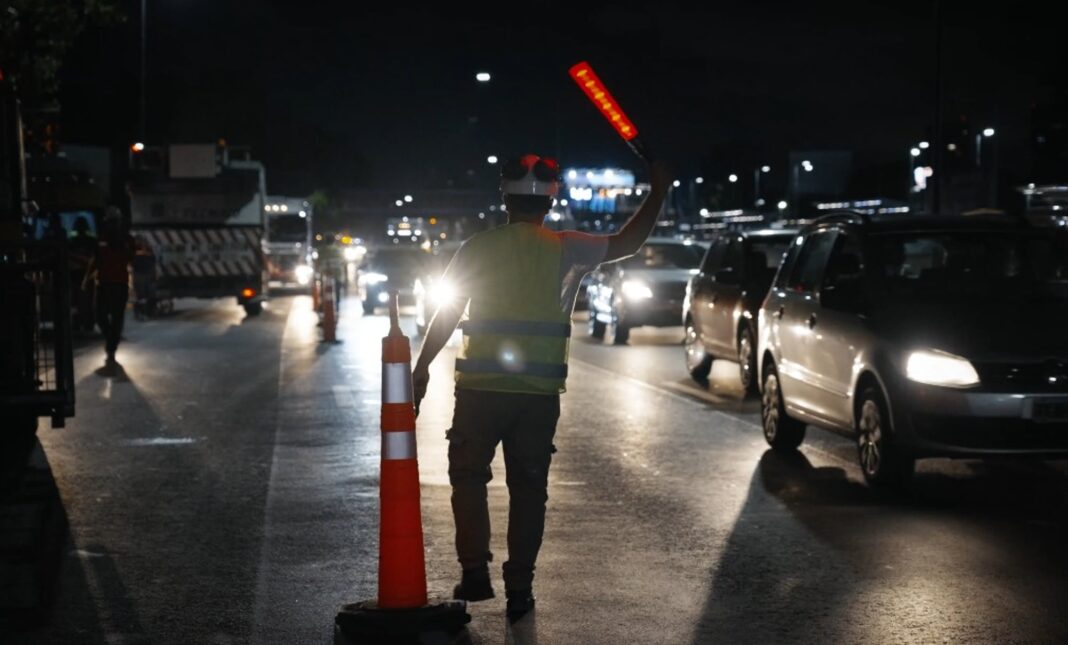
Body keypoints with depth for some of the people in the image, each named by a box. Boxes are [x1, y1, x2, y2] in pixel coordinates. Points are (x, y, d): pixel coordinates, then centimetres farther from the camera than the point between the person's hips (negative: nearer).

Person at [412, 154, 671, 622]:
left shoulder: (478, 247, -2)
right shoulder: (566, 250, 0)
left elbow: (447, 314, 0)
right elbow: (628, 243, 12)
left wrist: (421, 370, 9)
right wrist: (657, 192, 24)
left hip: (480, 388, -1)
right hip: (539, 392, 1)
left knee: (469, 478, 13)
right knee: (528, 488, 9)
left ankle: (475, 571, 3)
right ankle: (519, 588, 9)